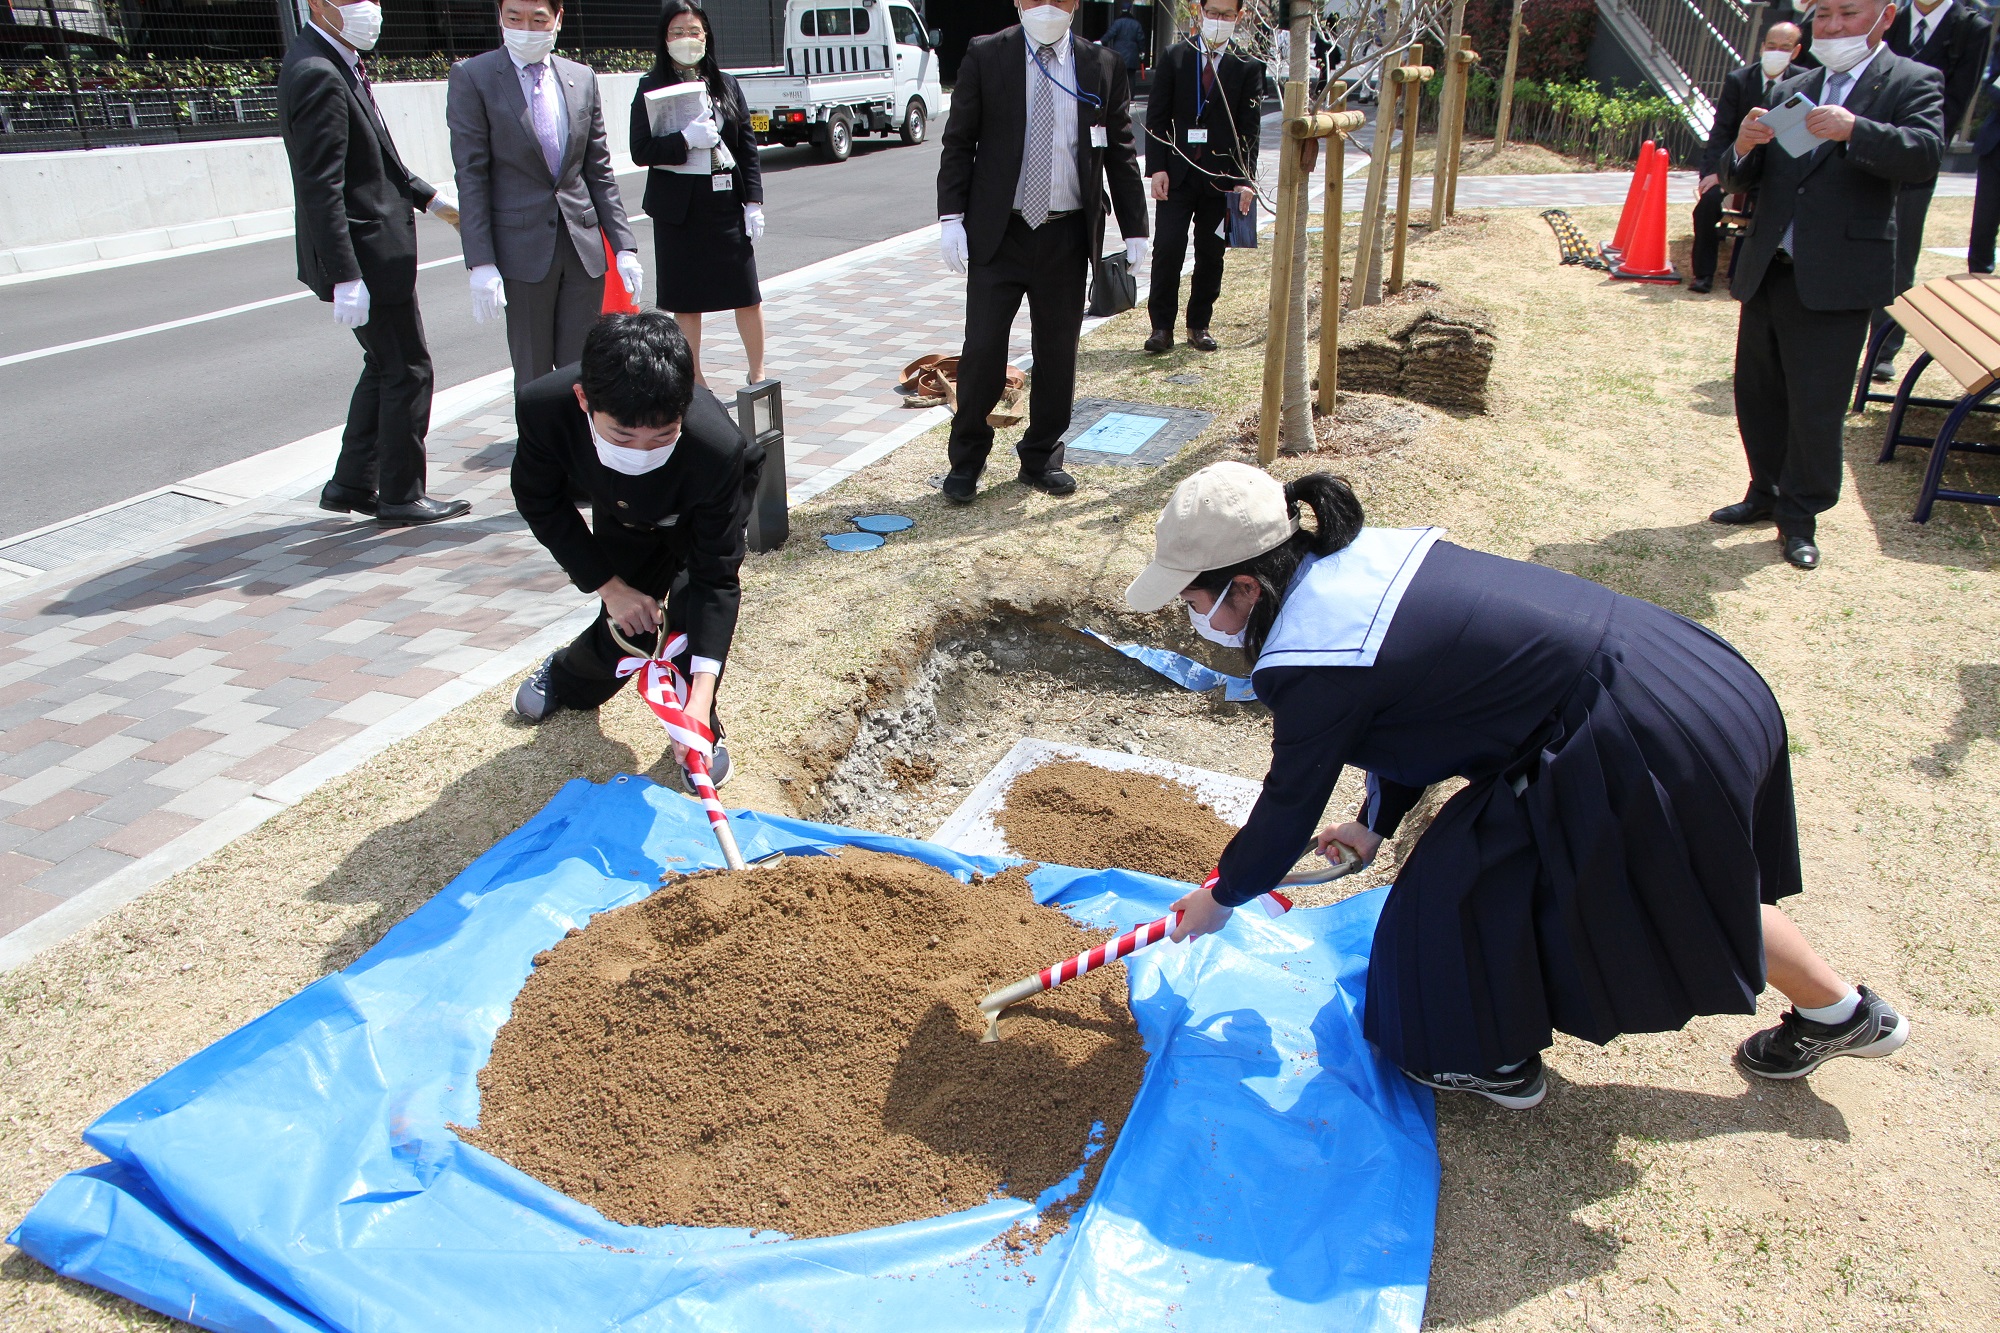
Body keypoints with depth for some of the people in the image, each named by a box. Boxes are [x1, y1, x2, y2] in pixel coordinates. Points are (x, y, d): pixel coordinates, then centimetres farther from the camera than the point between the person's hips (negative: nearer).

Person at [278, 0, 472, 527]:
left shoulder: (338, 65, 11)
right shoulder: (317, 76, -19)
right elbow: (321, 188, -24)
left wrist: (429, 198, 20)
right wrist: (346, 279, -26)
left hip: (372, 250, 10)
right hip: (367, 255, -10)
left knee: (385, 367, 18)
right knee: (407, 371, 0)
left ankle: (352, 485, 26)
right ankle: (401, 498, 12)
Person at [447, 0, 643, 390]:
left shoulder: (582, 78, 10)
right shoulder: (471, 77, -2)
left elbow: (599, 171, 12)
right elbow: (471, 176, -6)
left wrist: (624, 247, 6)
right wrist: (481, 263, -13)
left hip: (583, 246, 3)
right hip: (523, 250, -3)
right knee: (534, 380, 2)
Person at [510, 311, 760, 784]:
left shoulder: (717, 449, -45)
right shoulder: (543, 407, -39)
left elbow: (716, 579, -38)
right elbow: (538, 501, -16)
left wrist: (701, 697, -45)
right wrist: (610, 585, -20)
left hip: (702, 513, -2)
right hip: (623, 517, 2)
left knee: (694, 602, -26)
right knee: (627, 631, 3)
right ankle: (566, 677, 41)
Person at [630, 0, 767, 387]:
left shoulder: (725, 85, 7)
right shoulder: (652, 88, -1)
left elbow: (748, 146, 6)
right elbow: (640, 151, -7)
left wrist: (754, 202, -1)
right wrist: (686, 140, -20)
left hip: (727, 201, 2)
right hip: (679, 207, -2)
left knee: (747, 294, 3)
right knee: (686, 300, 6)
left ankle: (757, 373, 18)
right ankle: (694, 380, 18)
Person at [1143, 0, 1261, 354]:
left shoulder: (1246, 68, 5)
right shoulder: (1174, 58, 6)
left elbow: (1249, 130, 2)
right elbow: (1156, 117, 3)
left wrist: (1245, 180, -9)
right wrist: (1157, 168, -8)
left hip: (1220, 178, 1)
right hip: (1176, 174, 0)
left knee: (1211, 255, 5)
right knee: (1167, 250, -7)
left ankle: (1199, 325, 16)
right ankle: (1162, 326, 2)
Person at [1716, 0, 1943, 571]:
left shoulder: (1913, 83, 1)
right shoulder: (1790, 92, 14)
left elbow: (1924, 155, -16)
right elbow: (1738, 180, 10)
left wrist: (1855, 130, -32)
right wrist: (1743, 148, -13)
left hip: (1836, 281, -5)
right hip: (1766, 270, 5)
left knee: (1817, 407, -3)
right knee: (1757, 395, 12)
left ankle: (1800, 519, 9)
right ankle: (1766, 494, 29)